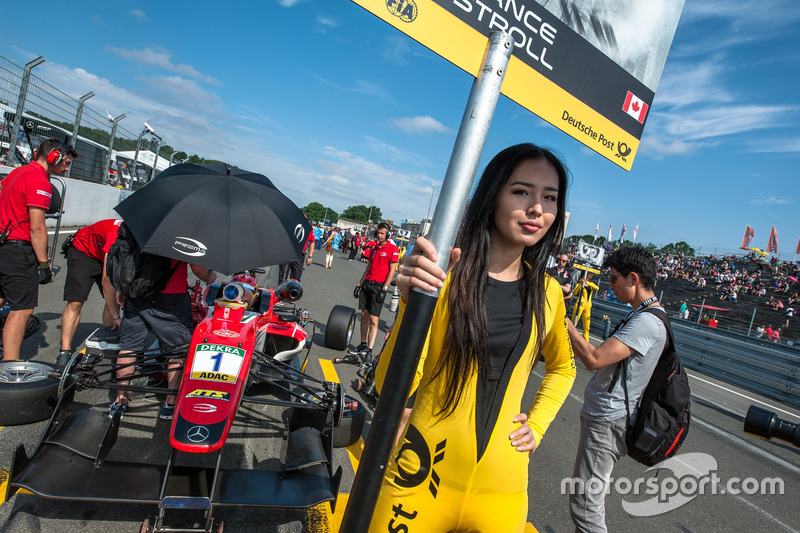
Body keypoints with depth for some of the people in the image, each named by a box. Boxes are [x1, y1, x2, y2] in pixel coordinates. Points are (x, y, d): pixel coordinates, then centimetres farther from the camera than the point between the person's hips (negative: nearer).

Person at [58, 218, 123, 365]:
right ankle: (65, 353, -9)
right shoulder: (117, 237, -41)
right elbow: (107, 281, -36)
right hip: (83, 250, -5)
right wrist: (116, 317, -30)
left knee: (114, 300, -7)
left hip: (108, 255, 5)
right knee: (75, 302, -15)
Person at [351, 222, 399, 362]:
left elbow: (392, 271, -11)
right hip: (367, 283, 7)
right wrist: (359, 284, 15)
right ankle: (363, 345, 19)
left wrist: (384, 290, -16)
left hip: (379, 286, -7)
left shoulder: (392, 249, -7)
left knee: (373, 319, -8)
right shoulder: (374, 247, 14)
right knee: (364, 315, 9)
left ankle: (369, 351, -6)